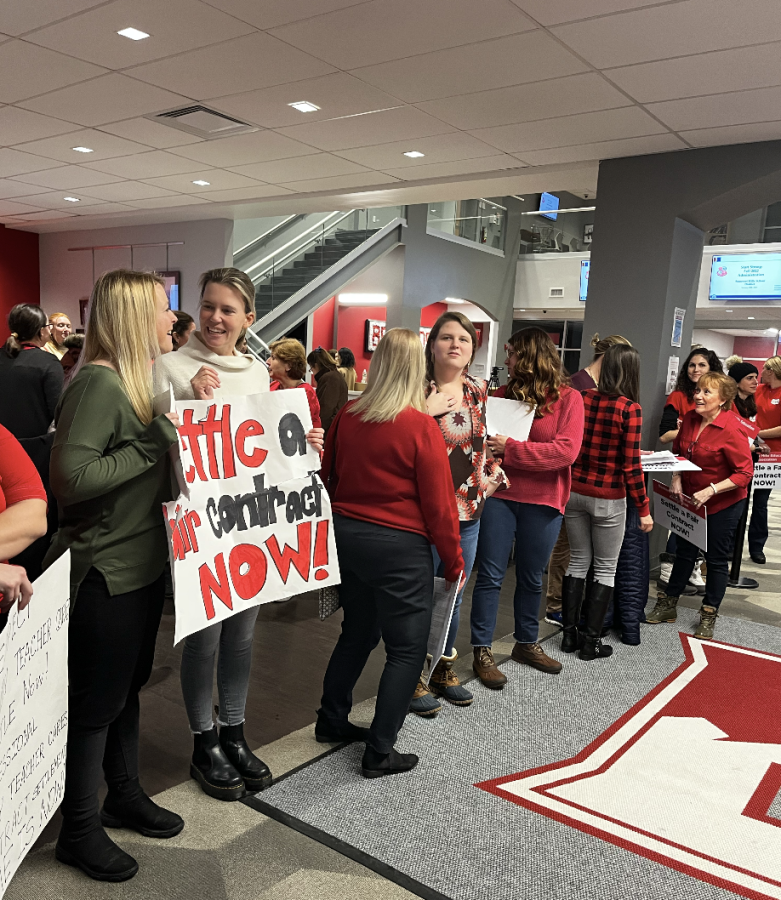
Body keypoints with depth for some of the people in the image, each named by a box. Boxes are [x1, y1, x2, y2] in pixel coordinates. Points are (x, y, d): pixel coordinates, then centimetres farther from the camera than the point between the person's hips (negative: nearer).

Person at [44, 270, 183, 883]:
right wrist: (152, 445, -26)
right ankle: (80, 830, 27)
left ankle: (125, 795, 41)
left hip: (142, 564, 9)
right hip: (104, 573, -9)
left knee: (127, 687, 22)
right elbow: (71, 478, -29)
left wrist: (170, 437, 0)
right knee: (96, 701, 7)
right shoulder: (99, 382, -20)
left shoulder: (136, 381, 10)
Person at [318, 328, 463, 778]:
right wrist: (454, 561, -1)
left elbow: (329, 476, 12)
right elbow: (439, 504, -13)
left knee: (358, 632, 24)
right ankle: (380, 752, 14)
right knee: (407, 649, 9)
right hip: (399, 546, -6)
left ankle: (332, 720, 37)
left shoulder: (347, 417, 0)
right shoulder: (421, 427, -16)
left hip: (346, 537, 6)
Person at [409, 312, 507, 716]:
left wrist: (491, 478, 7)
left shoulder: (479, 392, 8)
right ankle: (413, 680, 24)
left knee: (454, 597, 19)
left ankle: (443, 671, 37)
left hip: (468, 514, 7)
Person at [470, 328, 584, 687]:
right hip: (499, 495, 1)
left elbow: (566, 451, -15)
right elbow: (485, 435, 10)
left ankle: (526, 643, 32)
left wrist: (510, 448, -17)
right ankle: (482, 651, 12)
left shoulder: (568, 398, -4)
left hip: (543, 502, -1)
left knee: (531, 577, 14)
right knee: (490, 575, 2)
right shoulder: (504, 393, 5)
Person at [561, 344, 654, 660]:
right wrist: (644, 509, -5)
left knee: (578, 561, 16)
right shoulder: (630, 409, -14)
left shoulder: (583, 399, -1)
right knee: (605, 569, 10)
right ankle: (591, 641, 15)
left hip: (575, 491, 4)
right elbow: (631, 466, -14)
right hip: (608, 498, -4)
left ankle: (569, 634, 21)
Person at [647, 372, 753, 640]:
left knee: (716, 558, 7)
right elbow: (677, 452, 10)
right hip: (690, 498, 6)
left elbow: (745, 473, -22)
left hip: (724, 503, -5)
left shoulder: (731, 429, -24)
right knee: (684, 552, 16)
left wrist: (711, 490, -28)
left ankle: (709, 615, 22)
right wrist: (676, 479, -5)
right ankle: (668, 605, 29)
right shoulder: (689, 419, -5)